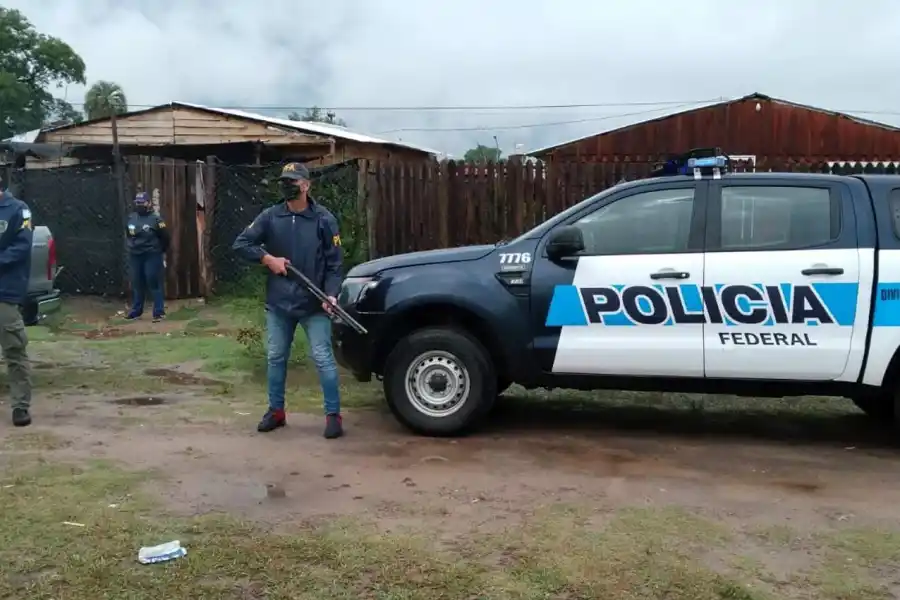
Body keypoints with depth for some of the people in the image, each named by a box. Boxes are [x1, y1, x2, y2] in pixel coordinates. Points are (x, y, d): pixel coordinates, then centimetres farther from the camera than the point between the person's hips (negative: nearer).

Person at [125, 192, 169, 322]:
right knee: (136, 284, 13)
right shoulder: (131, 218, 8)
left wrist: (160, 252, 3)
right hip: (135, 256, 6)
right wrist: (132, 246, 19)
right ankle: (136, 311, 24)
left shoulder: (155, 219, -10)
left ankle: (159, 312, -1)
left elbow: (165, 237, -5)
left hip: (152, 256, -6)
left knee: (154, 284, -5)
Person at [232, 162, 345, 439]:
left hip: (313, 303, -3)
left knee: (323, 359, -5)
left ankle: (333, 415, 3)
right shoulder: (270, 217, 2)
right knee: (275, 358, 13)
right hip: (278, 303, 4)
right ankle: (276, 411, 27)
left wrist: (330, 294, -19)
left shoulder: (324, 219, -5)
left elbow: (334, 262, -6)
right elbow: (240, 244, 2)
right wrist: (268, 259, -11)